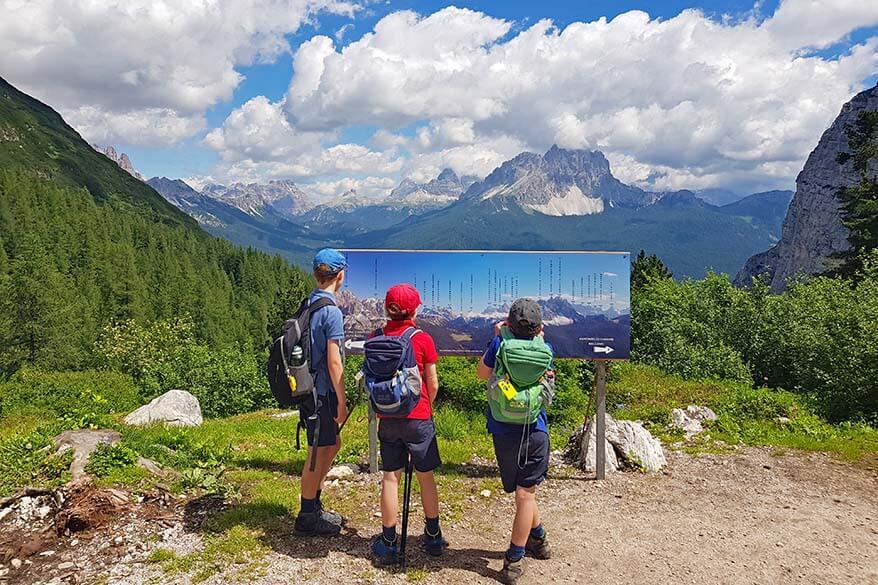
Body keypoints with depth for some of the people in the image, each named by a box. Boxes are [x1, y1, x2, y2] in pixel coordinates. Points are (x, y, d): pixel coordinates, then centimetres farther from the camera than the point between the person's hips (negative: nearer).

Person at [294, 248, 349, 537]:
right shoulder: (331, 312, -19)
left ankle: (315, 506, 31)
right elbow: (334, 362, -20)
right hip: (322, 393, -9)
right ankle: (307, 519, 16)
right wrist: (342, 401, -14)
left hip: (307, 388, 9)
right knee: (318, 454, 3)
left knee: (332, 444, 21)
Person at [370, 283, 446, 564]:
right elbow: (433, 385, -5)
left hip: (387, 419, 2)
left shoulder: (375, 339, -3)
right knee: (426, 477, 12)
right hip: (418, 418, -2)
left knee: (390, 478, 9)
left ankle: (388, 543, 15)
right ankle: (433, 537, 25)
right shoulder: (422, 339, -11)